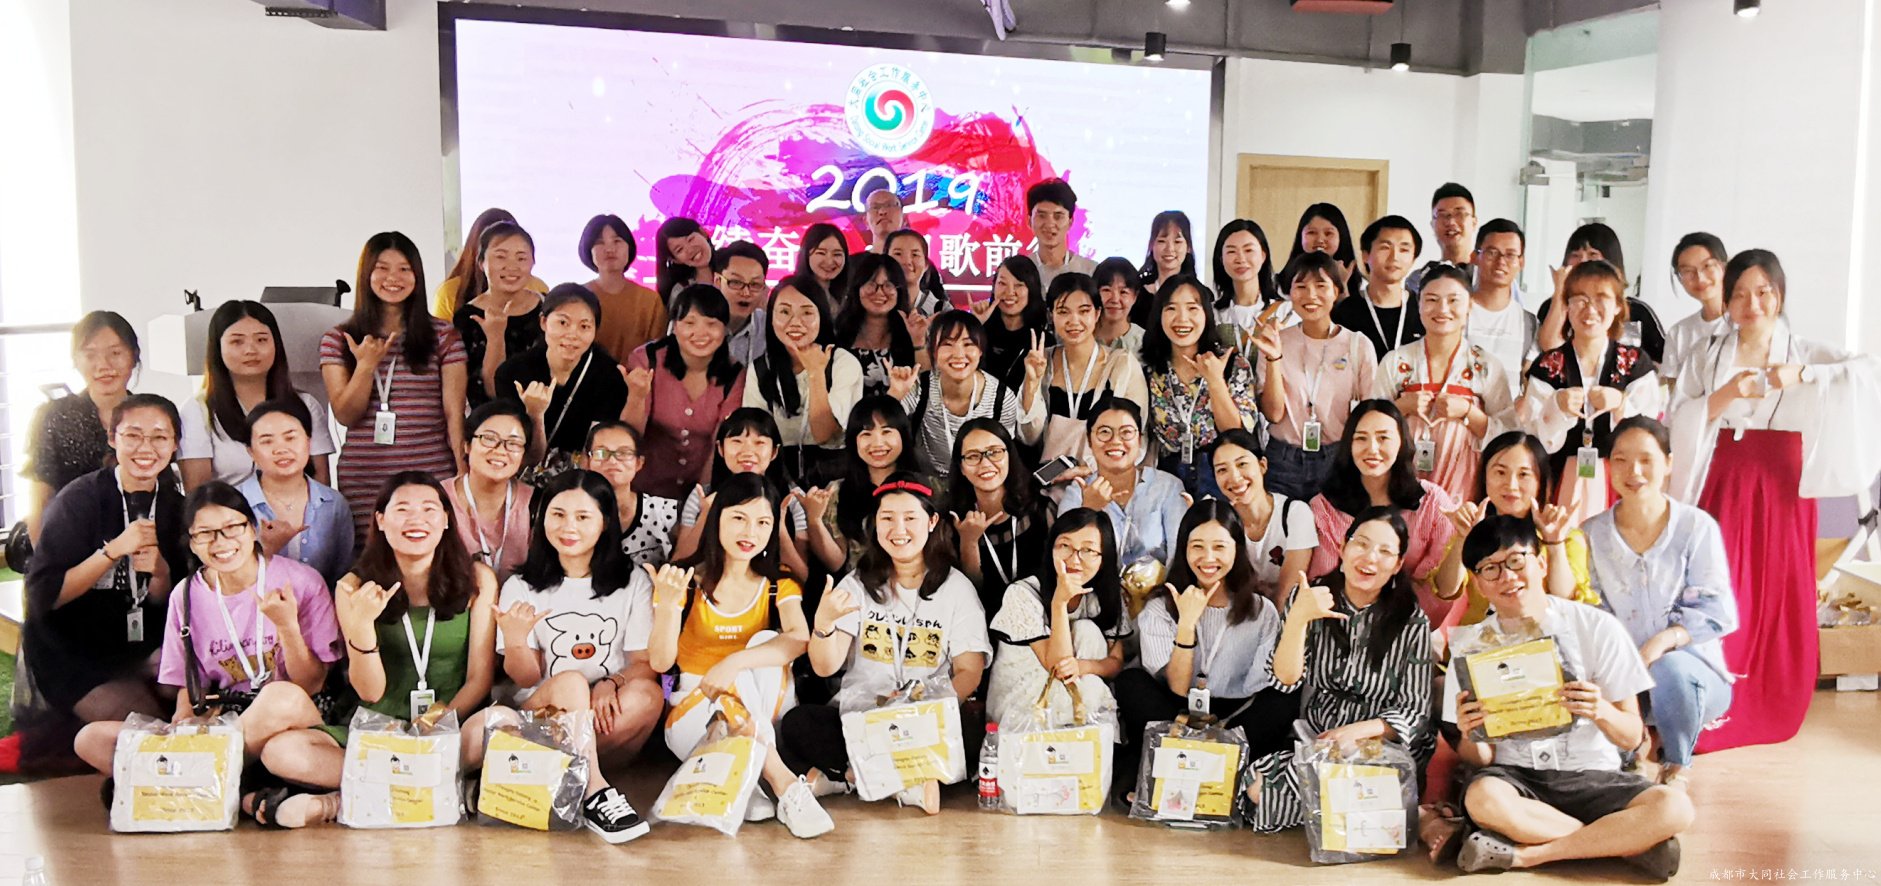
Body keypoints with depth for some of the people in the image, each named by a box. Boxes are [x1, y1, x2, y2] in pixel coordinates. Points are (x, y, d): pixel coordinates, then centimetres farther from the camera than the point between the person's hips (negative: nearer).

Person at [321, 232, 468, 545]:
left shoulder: (443, 335, 6)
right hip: (363, 482, 1)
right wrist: (367, 364, -10)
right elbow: (345, 415, 4)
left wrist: (464, 475, -6)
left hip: (432, 476, -1)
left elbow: (454, 413, 2)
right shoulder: (338, 340, 10)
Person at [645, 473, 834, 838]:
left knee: (766, 641, -27)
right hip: (694, 713, -2)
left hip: (764, 711, 2)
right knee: (734, 688, -34)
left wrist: (735, 662, -38)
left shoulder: (779, 585, 0)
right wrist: (667, 605, -34)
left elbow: (799, 639, -23)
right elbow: (659, 662, -17)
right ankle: (785, 785, -30)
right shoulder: (685, 581, -6)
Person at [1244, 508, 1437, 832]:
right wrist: (1298, 618, -24)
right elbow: (1285, 680, -7)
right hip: (1311, 737, 3)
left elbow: (1415, 712, -5)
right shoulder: (1310, 597, 2)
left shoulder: (1412, 623, -4)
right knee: (1256, 786, -25)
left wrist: (1358, 731, -23)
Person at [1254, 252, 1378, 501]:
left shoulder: (1359, 346, -1)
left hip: (1338, 462, 0)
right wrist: (1273, 359, -16)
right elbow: (1273, 413, -6)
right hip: (1283, 462, 0)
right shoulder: (1274, 342, 1)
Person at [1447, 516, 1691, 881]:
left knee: (1673, 807, -29)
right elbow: (1480, 757, 1)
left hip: (1591, 776, 0)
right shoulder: (1471, 643, 2)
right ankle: (1628, 842, -17)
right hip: (1515, 777, 0)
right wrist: (1469, 736, -23)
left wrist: (1601, 712, -24)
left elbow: (1632, 737, -1)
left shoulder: (1597, 627, -1)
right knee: (1483, 797, -35)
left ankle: (1523, 854, -21)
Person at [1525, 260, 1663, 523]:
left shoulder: (1636, 363, 4)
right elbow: (1537, 441, -1)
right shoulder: (1547, 366, 2)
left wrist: (1620, 404, -17)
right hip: (1563, 485, 0)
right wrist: (1557, 406, -18)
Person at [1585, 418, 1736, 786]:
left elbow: (1717, 611, -10)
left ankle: (1677, 765, -5)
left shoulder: (1697, 526, -4)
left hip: (1694, 668, -1)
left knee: (1671, 668, -38)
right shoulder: (1592, 533, 4)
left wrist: (1663, 640, -27)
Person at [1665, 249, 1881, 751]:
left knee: (1780, 594, 4)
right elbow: (1677, 418, -2)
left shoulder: (1805, 352, 7)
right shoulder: (1708, 358, 8)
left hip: (1783, 484, 1)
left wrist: (1802, 376, -21)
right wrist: (1725, 396, -16)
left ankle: (1769, 712, 20)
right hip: (1725, 481, -1)